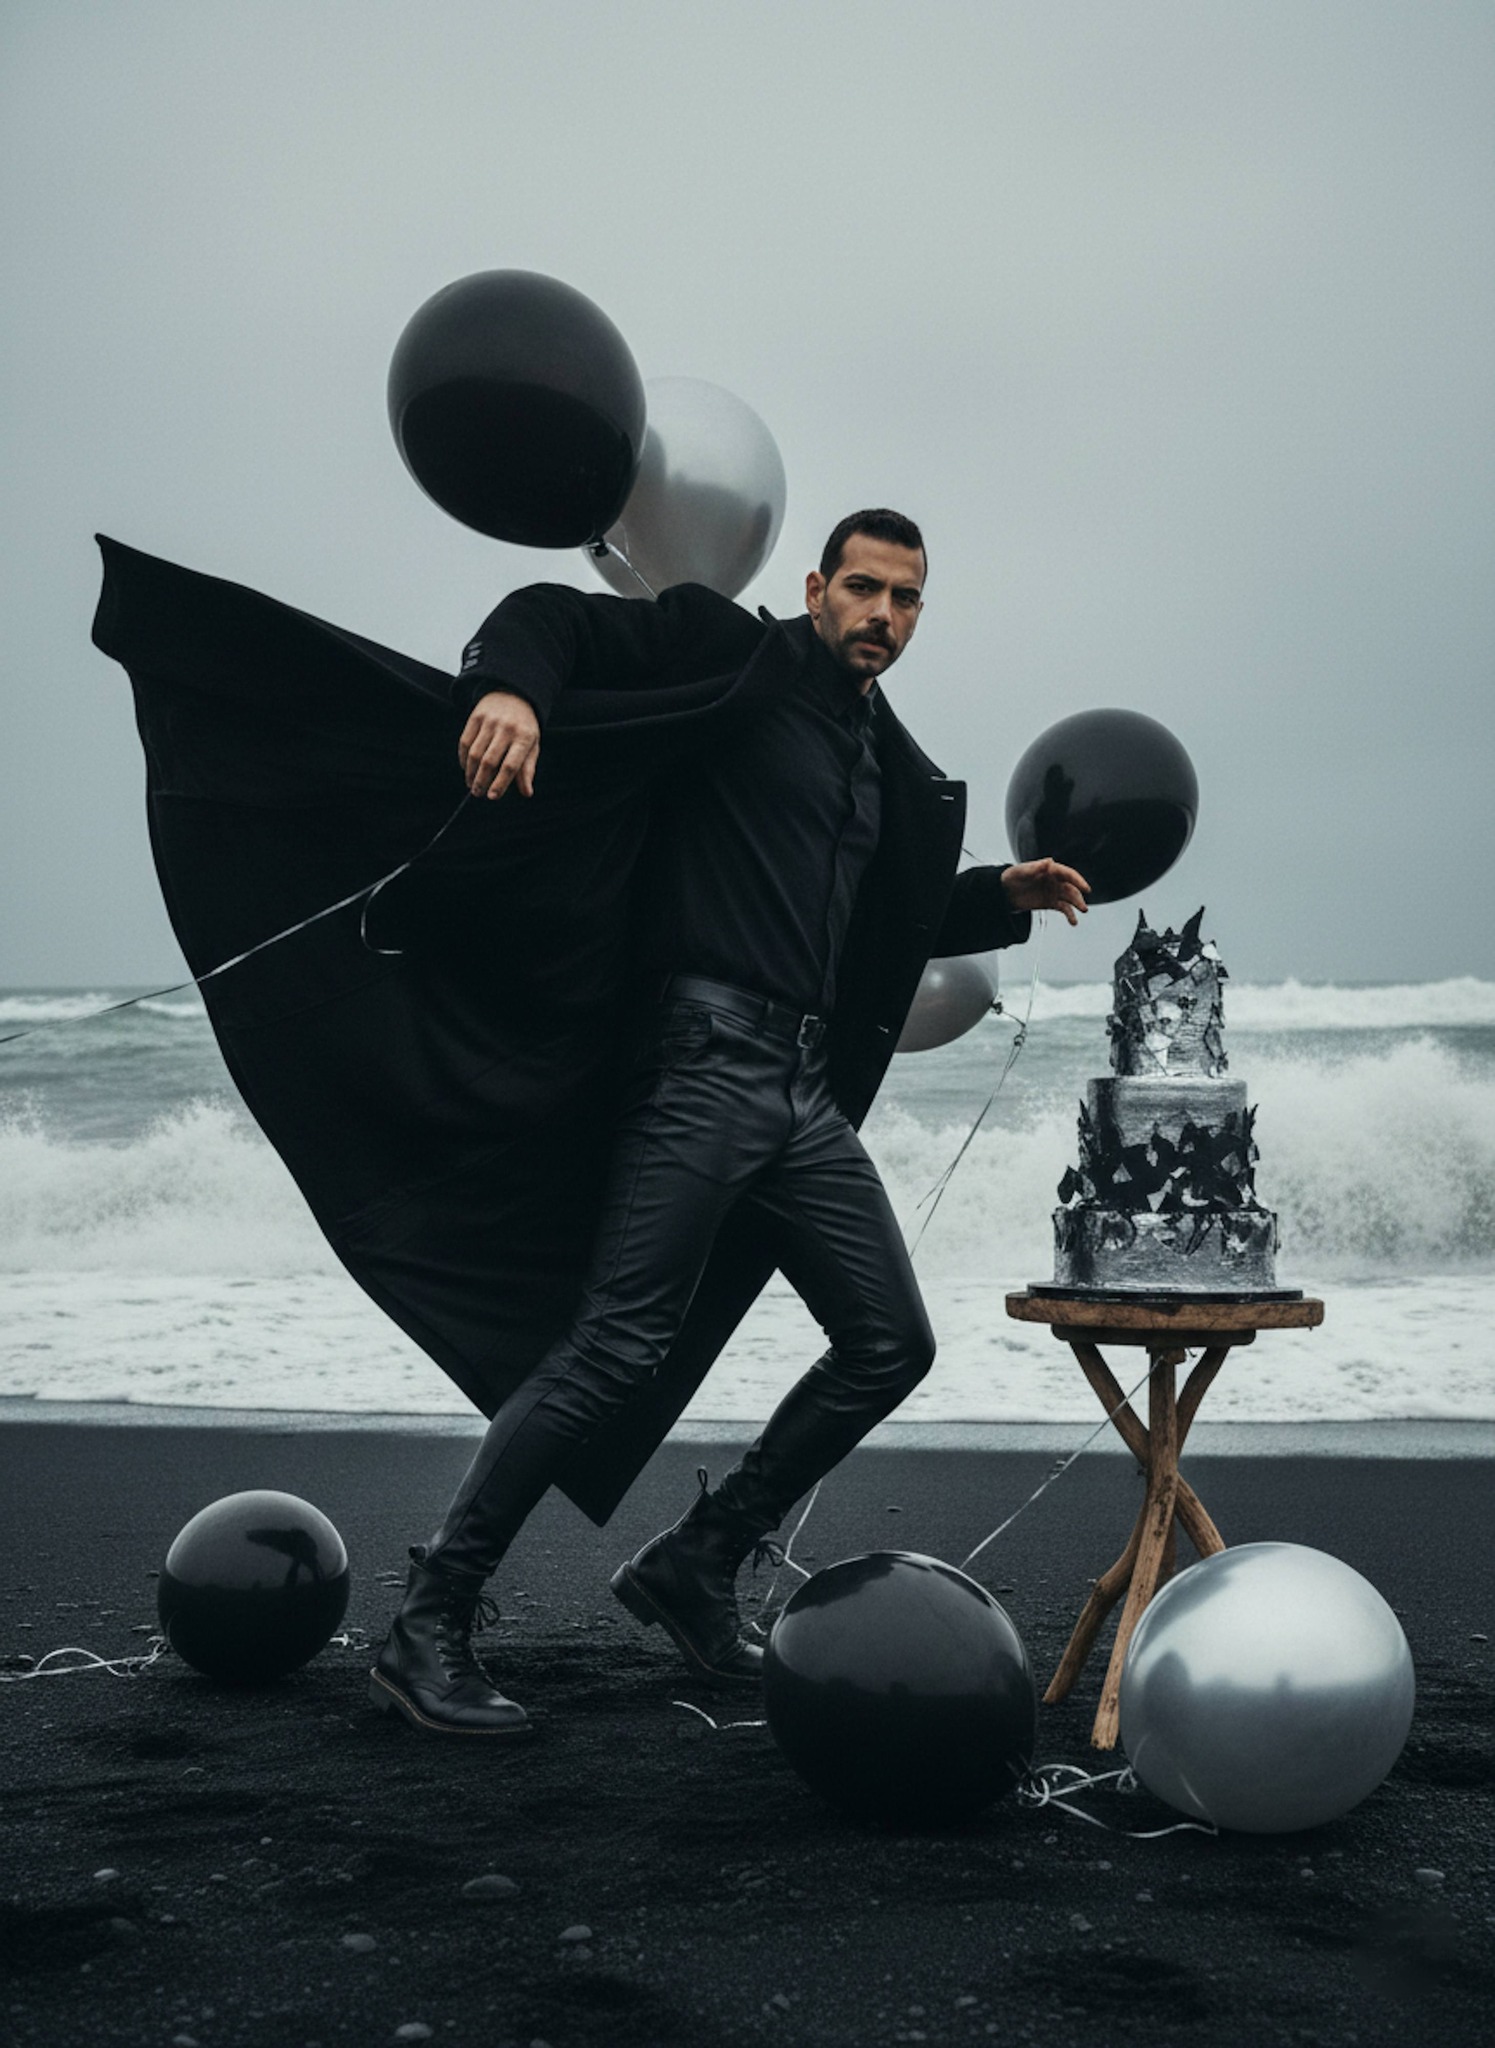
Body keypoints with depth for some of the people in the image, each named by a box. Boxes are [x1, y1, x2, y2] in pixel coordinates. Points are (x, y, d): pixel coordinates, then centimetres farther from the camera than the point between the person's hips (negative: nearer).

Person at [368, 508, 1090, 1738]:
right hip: (709, 1058, -8)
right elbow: (554, 618, -5)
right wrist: (512, 688, -26)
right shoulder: (731, 659, 2)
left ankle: (698, 1565, 20)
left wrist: (1006, 895, 21)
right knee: (621, 1346, -14)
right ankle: (429, 1629, -6)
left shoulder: (894, 772, 24)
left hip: (810, 1090, 8)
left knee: (891, 1347, 8)